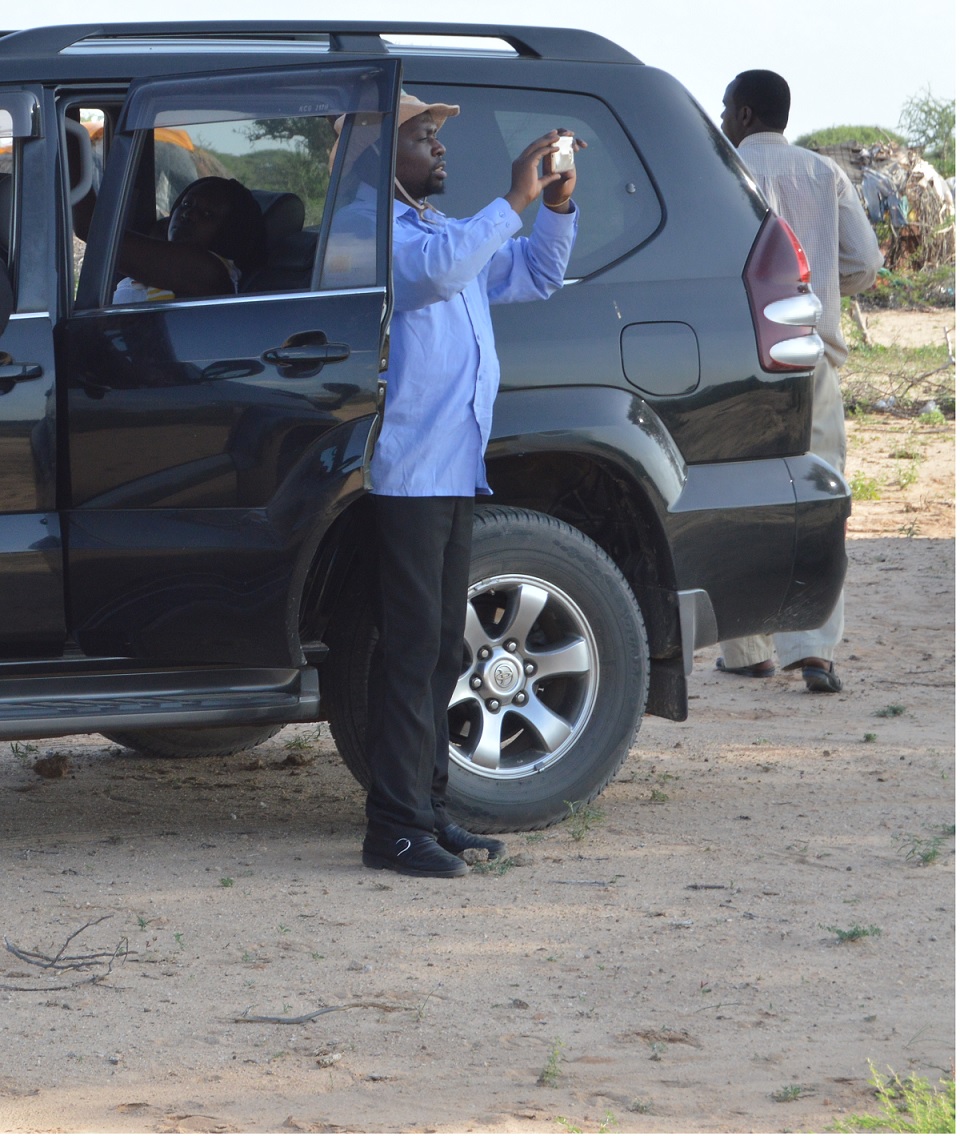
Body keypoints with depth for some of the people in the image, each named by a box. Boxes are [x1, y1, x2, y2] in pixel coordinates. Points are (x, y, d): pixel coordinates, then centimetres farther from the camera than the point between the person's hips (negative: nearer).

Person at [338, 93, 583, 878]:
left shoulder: (448, 230, 22)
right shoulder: (369, 226, -7)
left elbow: (537, 276, 26)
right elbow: (432, 270, -27)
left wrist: (558, 207, 9)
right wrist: (514, 202, -23)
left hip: (454, 472, 9)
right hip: (405, 473, -9)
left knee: (441, 649, 11)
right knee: (412, 647, -11)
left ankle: (428, 809, 17)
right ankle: (396, 827, -10)